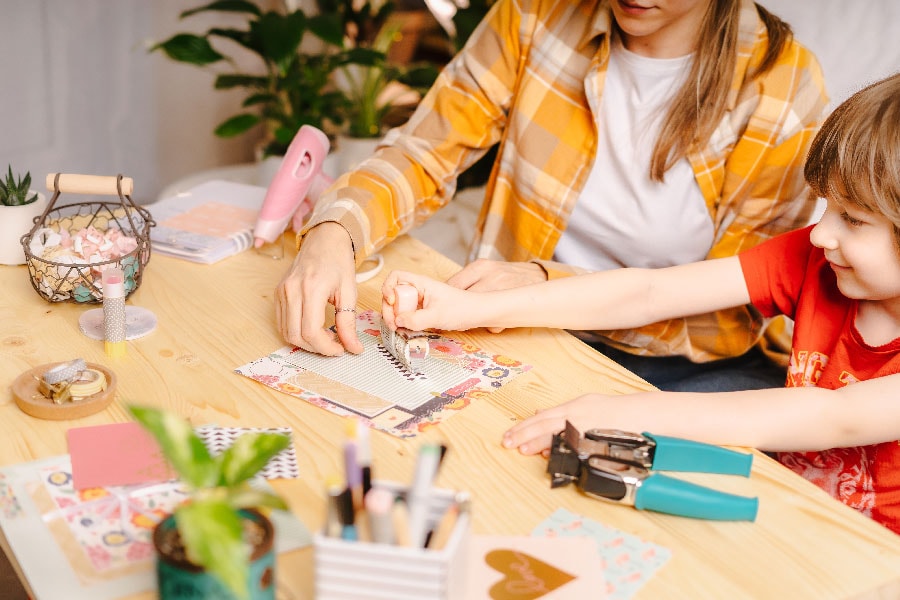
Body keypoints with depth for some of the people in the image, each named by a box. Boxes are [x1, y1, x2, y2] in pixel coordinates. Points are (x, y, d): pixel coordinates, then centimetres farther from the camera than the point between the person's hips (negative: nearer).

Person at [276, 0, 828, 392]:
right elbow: (421, 158, -2)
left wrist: (549, 284, -24)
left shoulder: (787, 89, -11)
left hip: (689, 364, 0)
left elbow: (731, 311, -10)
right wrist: (332, 233, -25)